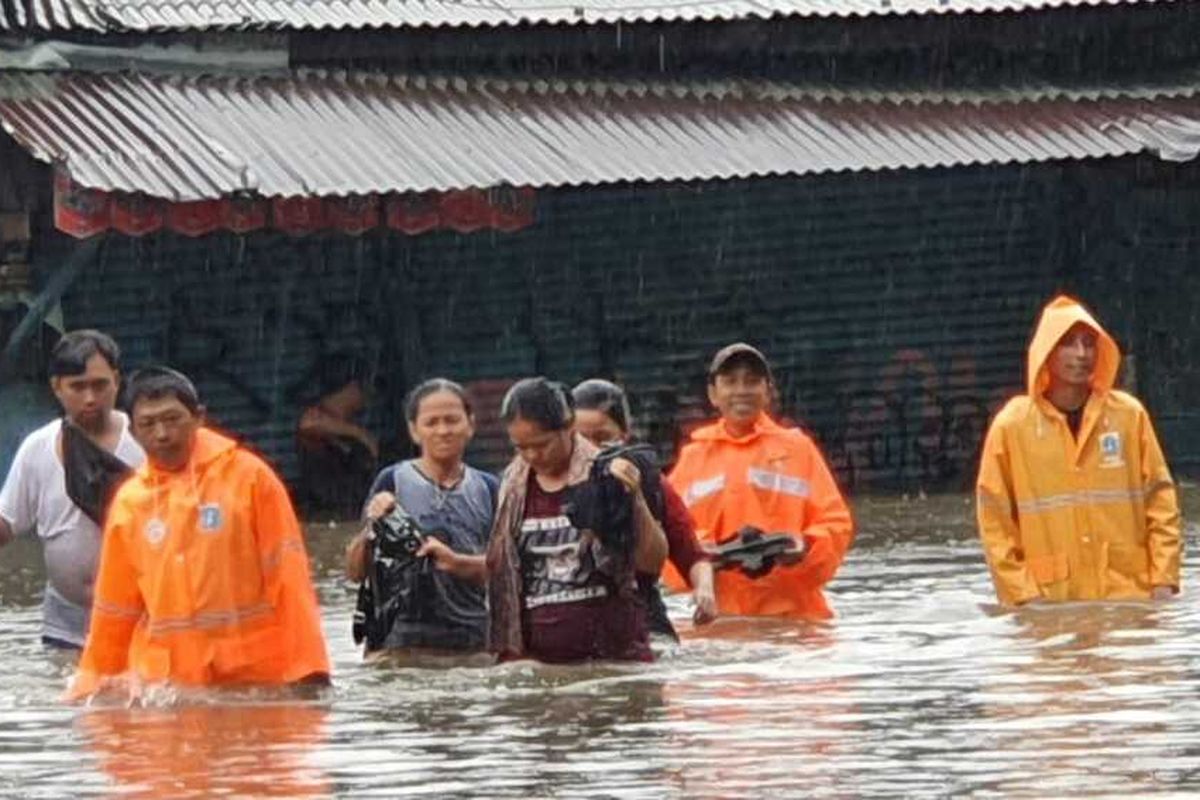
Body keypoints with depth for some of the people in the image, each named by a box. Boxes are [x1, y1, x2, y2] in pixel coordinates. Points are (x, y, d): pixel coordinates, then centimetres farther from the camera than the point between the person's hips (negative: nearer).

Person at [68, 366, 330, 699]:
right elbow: (114, 606, 15)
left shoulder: (248, 476, 0)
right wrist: (91, 684, 17)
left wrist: (308, 667, -9)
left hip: (253, 676, -2)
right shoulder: (129, 501, 9)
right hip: (164, 683, 2)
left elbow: (288, 575, -3)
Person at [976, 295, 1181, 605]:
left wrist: (1163, 580, -2)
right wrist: (1024, 594, -6)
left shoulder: (1129, 415, 5)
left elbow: (1160, 499, 7)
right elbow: (995, 519, 1)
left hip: (1129, 596, 2)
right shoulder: (1012, 426, 1)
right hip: (1051, 605, -2)